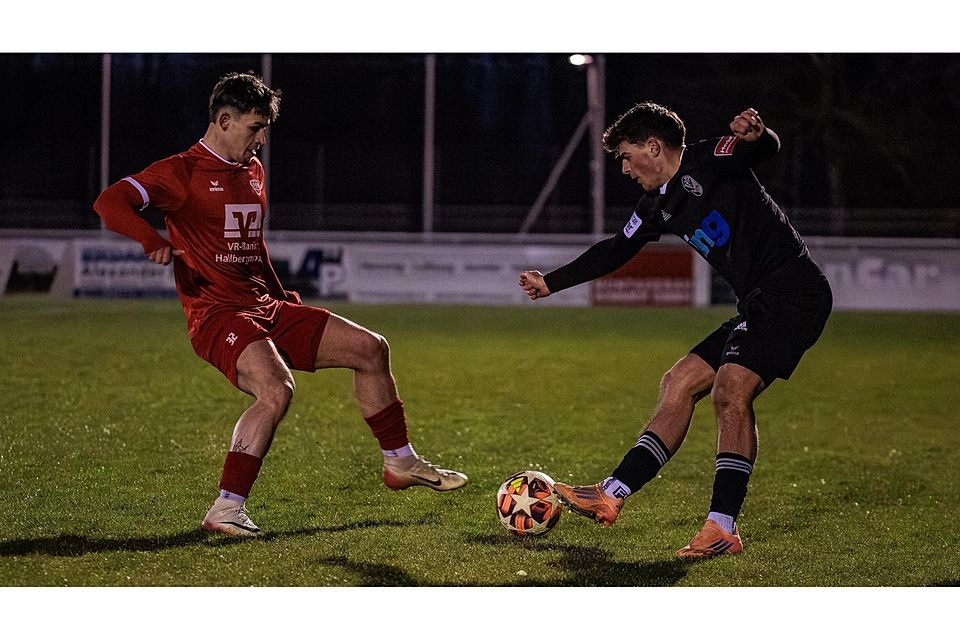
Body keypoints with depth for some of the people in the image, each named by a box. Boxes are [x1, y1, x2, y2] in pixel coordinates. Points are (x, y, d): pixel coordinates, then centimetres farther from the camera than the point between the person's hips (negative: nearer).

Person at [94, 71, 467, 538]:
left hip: (267, 308, 8)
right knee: (277, 389, -33)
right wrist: (154, 241, -34)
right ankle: (226, 509, -27)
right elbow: (110, 203, -18)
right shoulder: (182, 172, -8)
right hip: (217, 315, -8)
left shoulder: (252, 169, 17)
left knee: (370, 348, 7)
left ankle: (401, 463, 22)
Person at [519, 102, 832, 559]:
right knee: (679, 385, 8)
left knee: (730, 389, -22)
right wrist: (552, 283, 35)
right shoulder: (659, 206, 18)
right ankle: (611, 496, 9)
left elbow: (768, 149, -23)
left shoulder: (707, 162, -8)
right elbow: (616, 250, 30)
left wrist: (754, 136, -47)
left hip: (794, 294, -10)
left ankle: (723, 528, -22)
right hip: (759, 307, 10)